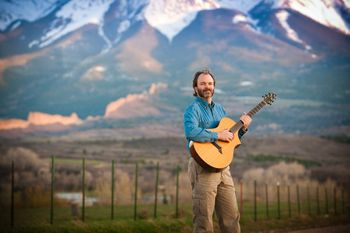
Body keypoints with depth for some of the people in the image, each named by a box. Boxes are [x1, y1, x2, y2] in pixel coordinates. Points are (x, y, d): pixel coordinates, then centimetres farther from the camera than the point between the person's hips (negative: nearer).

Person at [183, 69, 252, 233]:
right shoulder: (193, 109, -6)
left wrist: (242, 128, 6)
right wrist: (218, 136, -22)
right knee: (204, 220, -4)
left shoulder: (219, 109, 18)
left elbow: (231, 137, 23)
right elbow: (191, 132, -26)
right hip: (203, 166, -7)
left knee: (232, 217, 8)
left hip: (222, 167, 7)